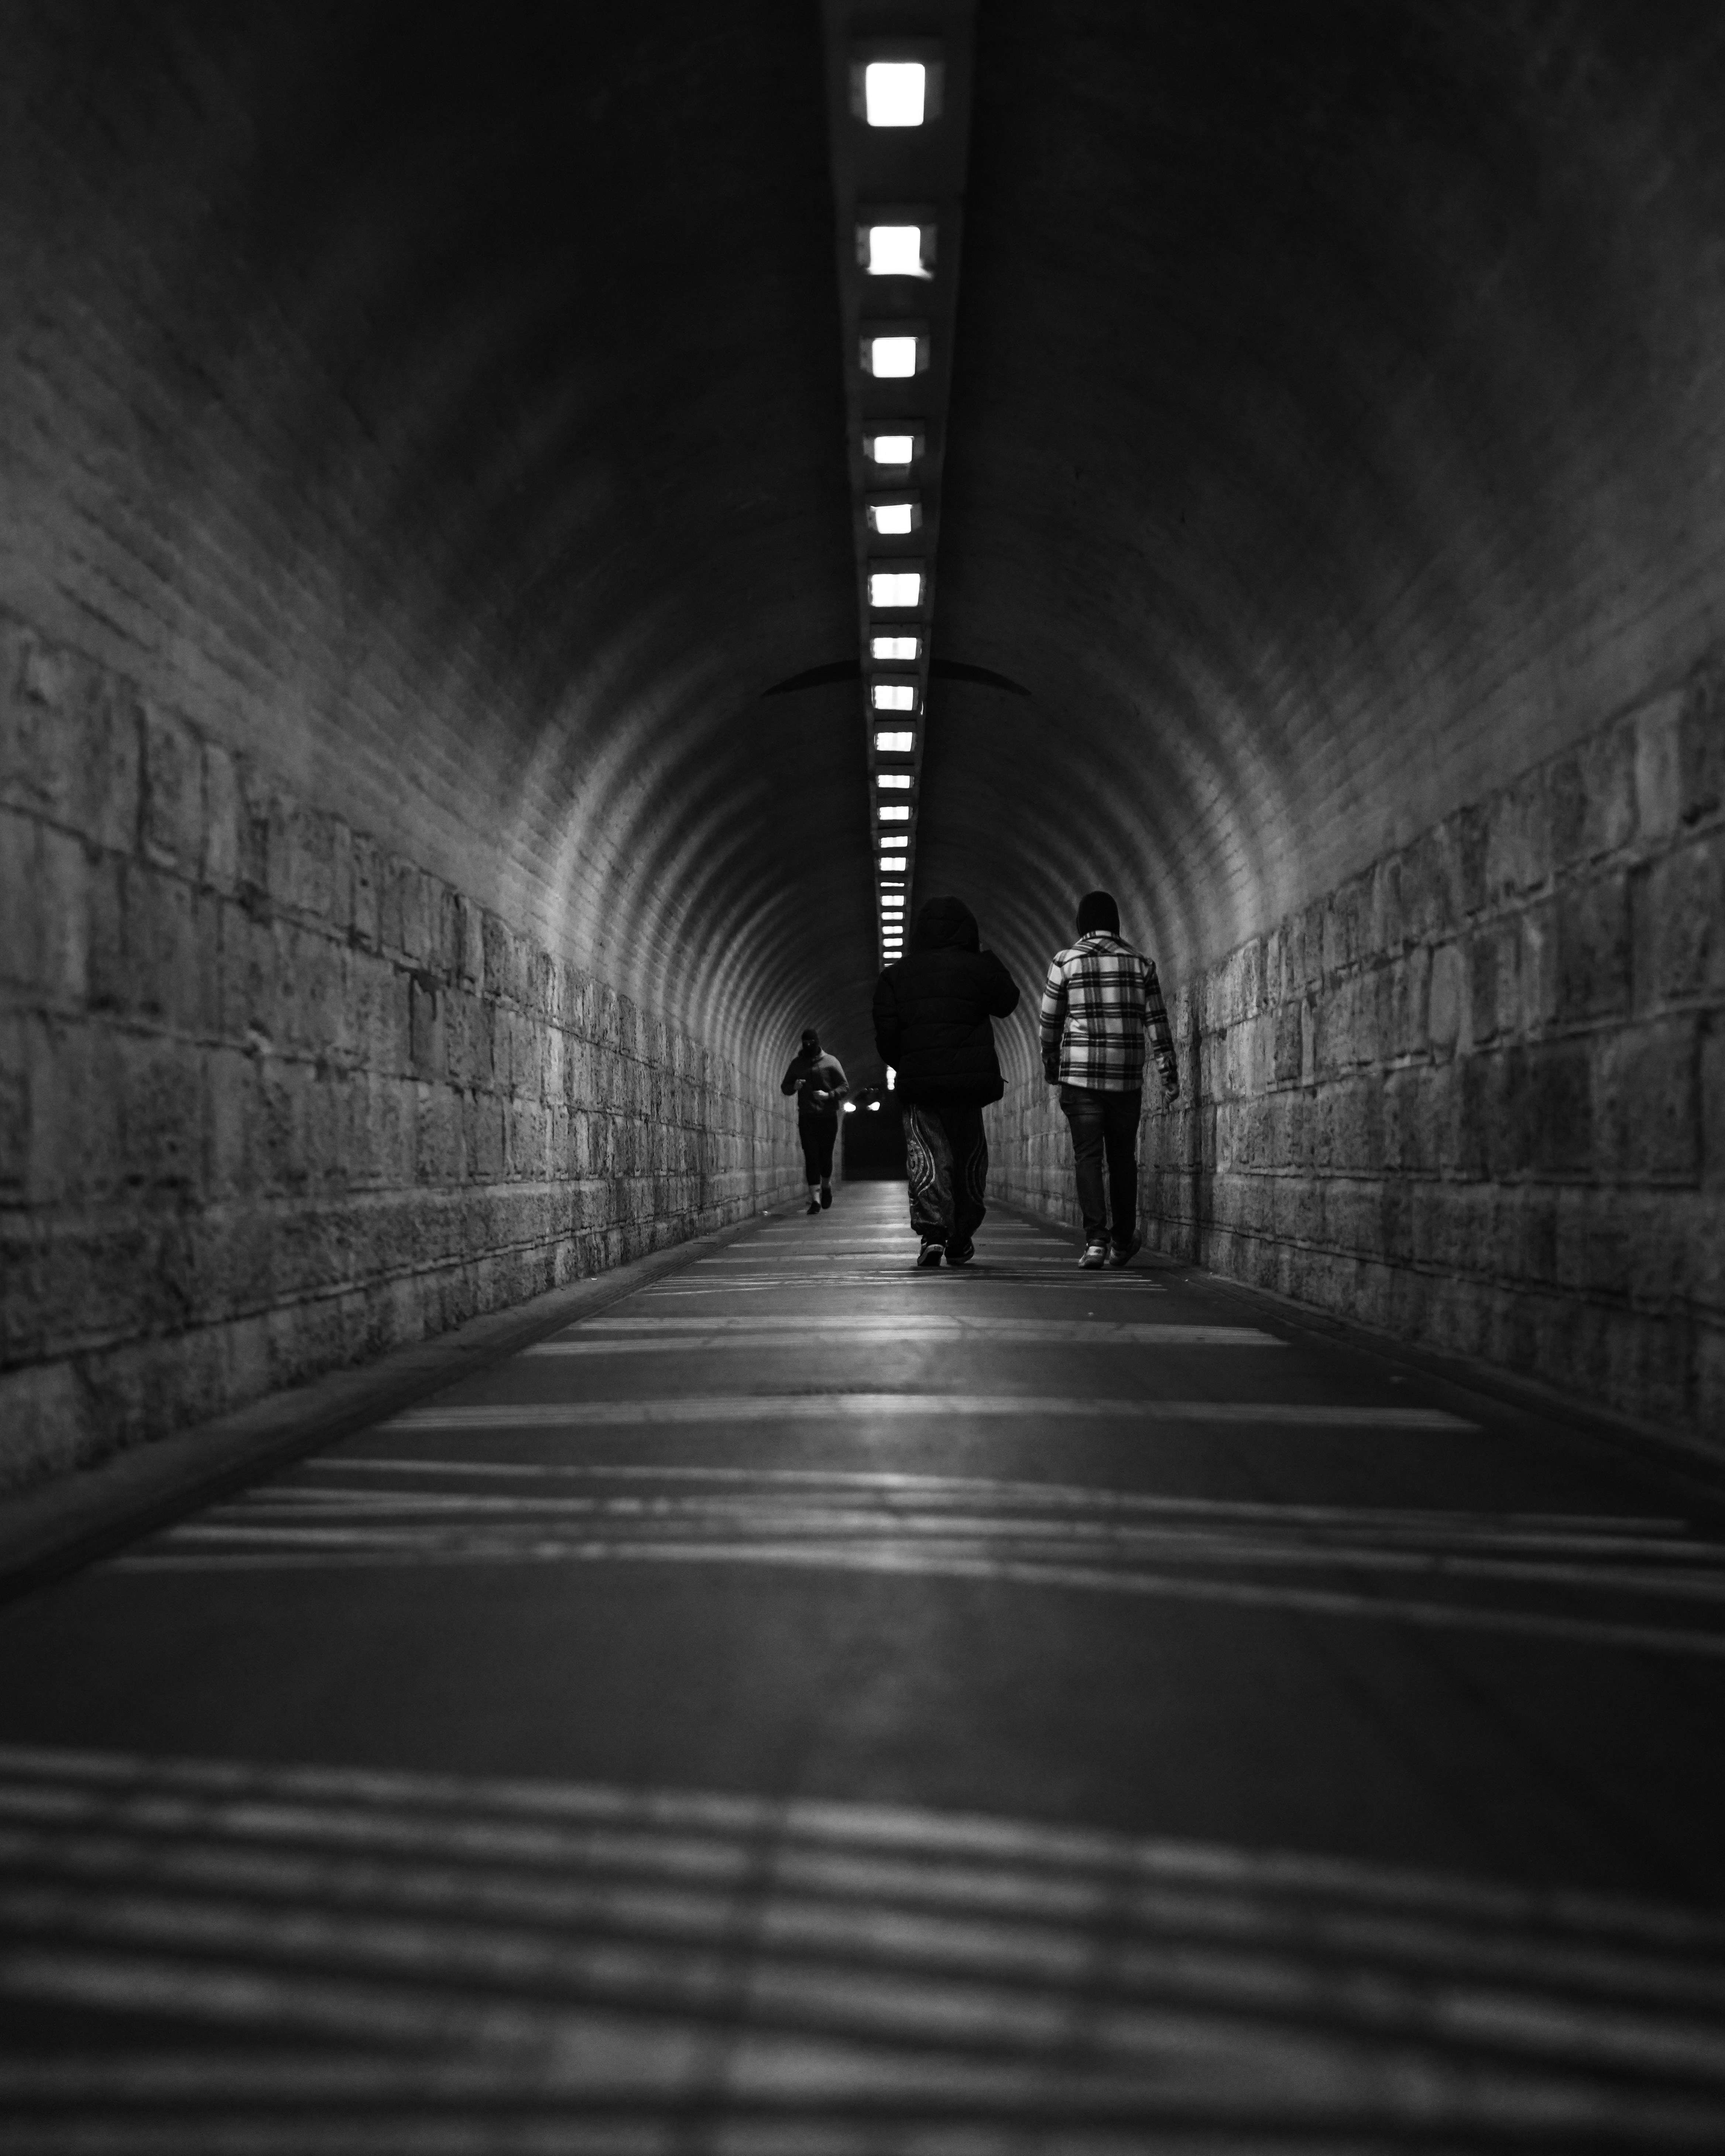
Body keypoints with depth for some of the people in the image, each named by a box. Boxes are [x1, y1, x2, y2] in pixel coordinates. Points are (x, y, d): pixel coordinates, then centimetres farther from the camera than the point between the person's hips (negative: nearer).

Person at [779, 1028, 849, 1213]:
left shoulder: (831, 1062, 1)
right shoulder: (797, 1063, 9)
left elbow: (845, 1086, 0)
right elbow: (784, 1087, 16)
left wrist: (829, 1095, -18)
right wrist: (794, 1086, -7)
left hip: (828, 1116, -2)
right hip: (806, 1118, 2)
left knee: (825, 1156, -1)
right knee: (811, 1157, -7)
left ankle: (826, 1186, 30)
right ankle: (815, 1200, -7)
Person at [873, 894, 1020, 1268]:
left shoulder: (895, 975, 4)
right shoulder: (979, 968, -2)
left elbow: (886, 1032, 0)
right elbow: (1007, 1003, 13)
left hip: (918, 1082, 0)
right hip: (970, 1080, 0)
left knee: (927, 1158, -1)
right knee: (969, 1157, 13)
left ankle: (932, 1231, -21)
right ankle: (961, 1241, 18)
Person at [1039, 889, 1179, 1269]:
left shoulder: (1066, 961, 0)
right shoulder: (1140, 963, 6)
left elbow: (1050, 1023, 5)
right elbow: (1158, 1023, 2)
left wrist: (1051, 1071, 18)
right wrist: (1170, 1076, 5)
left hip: (1080, 1076, -2)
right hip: (1127, 1078, 2)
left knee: (1088, 1156, -1)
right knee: (1123, 1158, 12)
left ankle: (1096, 1240, -14)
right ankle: (1124, 1243, 21)